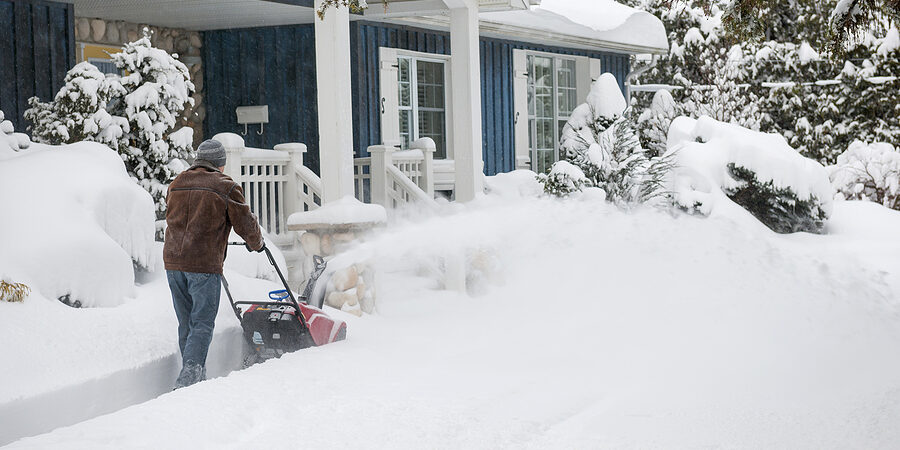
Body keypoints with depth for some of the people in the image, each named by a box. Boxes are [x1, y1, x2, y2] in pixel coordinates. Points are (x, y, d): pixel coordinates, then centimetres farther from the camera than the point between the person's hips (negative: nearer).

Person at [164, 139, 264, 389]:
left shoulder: (176, 184, 15)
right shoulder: (226, 187, -3)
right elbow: (245, 223, 1)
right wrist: (257, 243, 22)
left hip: (173, 262, 6)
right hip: (205, 265, -6)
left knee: (186, 323, 14)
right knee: (202, 324, -4)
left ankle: (195, 377, 19)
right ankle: (189, 375, -18)